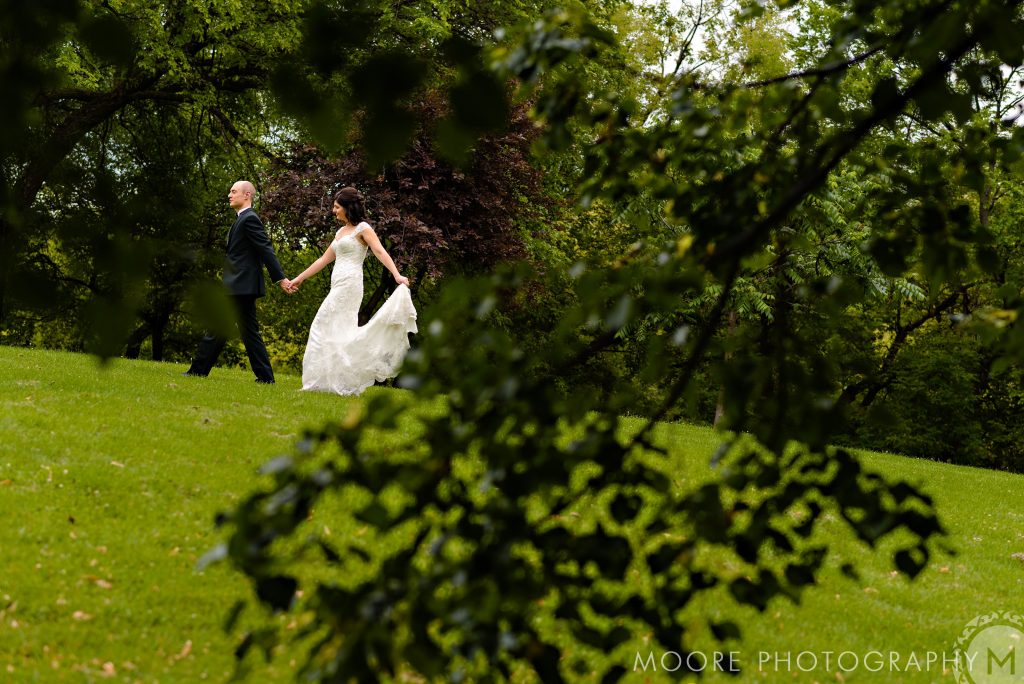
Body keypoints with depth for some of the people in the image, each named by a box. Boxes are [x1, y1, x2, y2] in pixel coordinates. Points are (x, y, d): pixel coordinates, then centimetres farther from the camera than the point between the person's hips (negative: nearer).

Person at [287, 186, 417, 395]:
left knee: (324, 327, -11)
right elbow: (324, 260, 25)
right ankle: (347, 383, 5)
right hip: (338, 285, 8)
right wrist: (300, 278, 27)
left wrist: (397, 275, -30)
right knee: (340, 332, 5)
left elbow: (380, 252, -16)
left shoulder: (362, 228, -4)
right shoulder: (341, 232, 20)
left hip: (349, 284, -8)